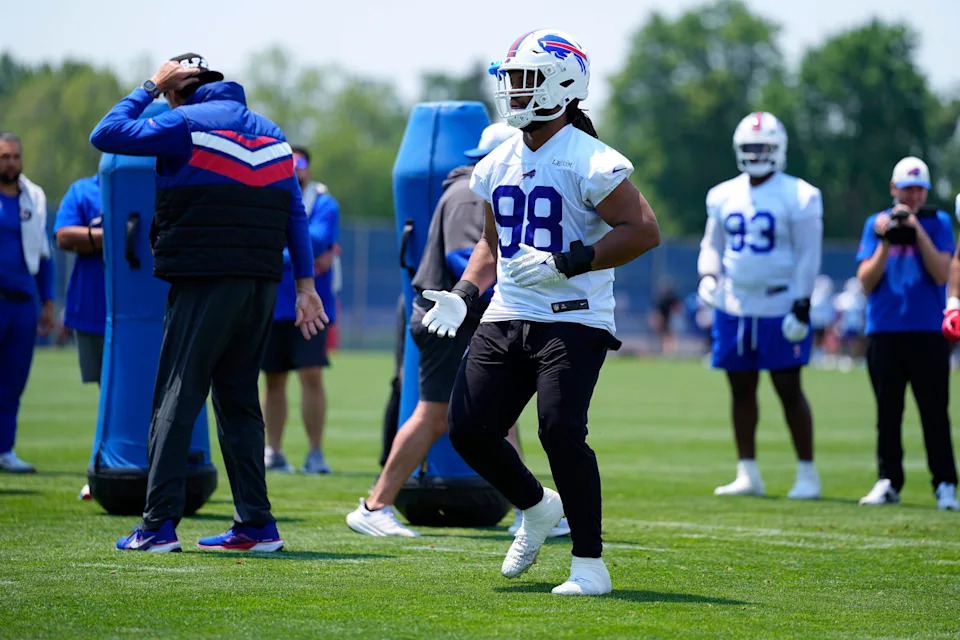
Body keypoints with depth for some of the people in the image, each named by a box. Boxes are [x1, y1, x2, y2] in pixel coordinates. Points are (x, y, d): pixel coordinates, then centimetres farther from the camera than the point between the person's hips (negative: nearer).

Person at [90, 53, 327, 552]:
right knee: (239, 400, 12)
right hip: (261, 282, 6)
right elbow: (295, 214, 15)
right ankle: (256, 524, 8)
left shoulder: (187, 123, -4)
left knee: (176, 399, -3)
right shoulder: (269, 132, 16)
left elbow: (106, 135, -3)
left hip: (204, 281, -6)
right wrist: (305, 284, 16)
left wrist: (150, 87, 7)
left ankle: (159, 525, -8)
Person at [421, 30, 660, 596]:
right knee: (470, 429, 1)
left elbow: (644, 231, -16)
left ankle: (590, 564, -7)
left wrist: (565, 263, -21)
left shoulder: (589, 162, -12)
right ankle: (537, 508, 29)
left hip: (574, 320, -7)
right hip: (507, 317, 7)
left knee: (560, 430, -20)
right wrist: (464, 294, 8)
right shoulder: (498, 165, 13)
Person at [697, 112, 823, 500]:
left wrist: (802, 304, -13)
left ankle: (807, 474, 3)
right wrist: (708, 275, -1)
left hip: (780, 305, -5)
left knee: (789, 388, -4)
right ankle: (748, 475, 13)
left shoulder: (798, 197, -5)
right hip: (733, 305, 5)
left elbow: (808, 255, -7)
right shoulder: (723, 196, 10)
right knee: (741, 389, 6)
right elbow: (712, 245, 19)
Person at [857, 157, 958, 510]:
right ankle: (888, 481, 14)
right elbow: (866, 281, 2)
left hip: (928, 331, -2)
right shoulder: (876, 224, 7)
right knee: (888, 410, 7)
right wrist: (886, 243, -10)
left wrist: (918, 232, -13)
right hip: (884, 331, 2)